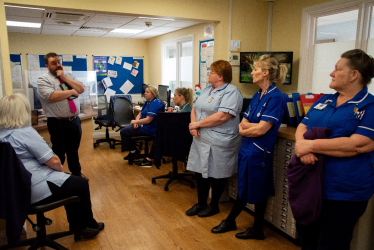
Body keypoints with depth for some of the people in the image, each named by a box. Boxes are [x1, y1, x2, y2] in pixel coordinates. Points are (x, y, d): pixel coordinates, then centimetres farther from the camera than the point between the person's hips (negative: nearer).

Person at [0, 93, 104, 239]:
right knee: (81, 184, 9)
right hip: (34, 190, -9)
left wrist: (57, 169, 12)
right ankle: (88, 225, 27)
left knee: (72, 181, 21)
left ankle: (77, 225, 28)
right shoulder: (26, 133, -20)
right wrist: (60, 168, 2)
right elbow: (53, 161, -20)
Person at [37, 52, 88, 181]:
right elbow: (52, 96, -22)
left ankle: (76, 173, 37)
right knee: (59, 152, 8)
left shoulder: (69, 75, 10)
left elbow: (81, 89, -2)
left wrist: (64, 77, -10)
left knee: (74, 150, 20)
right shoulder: (43, 79, -7)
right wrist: (72, 91, -10)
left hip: (74, 120, 5)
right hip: (57, 123, -5)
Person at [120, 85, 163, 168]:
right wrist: (137, 122, -6)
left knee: (124, 132, -9)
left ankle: (133, 151, 6)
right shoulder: (147, 102, 13)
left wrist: (135, 121, -13)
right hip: (143, 126, 10)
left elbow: (148, 120, -25)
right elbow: (140, 114, 16)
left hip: (149, 129, -10)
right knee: (124, 131, 11)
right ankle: (133, 151, 18)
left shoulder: (155, 103, -18)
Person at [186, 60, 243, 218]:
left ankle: (214, 206, 27)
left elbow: (222, 116, -25)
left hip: (219, 143, -8)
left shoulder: (231, 92, -14)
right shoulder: (207, 90, 14)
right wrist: (193, 125, -6)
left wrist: (197, 124, -17)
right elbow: (195, 109, 14)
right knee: (200, 172, 14)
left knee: (216, 175, 7)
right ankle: (201, 203, 32)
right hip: (201, 140, 8)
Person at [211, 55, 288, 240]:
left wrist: (245, 129, -4)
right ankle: (230, 222, 34)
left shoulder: (275, 97, -16)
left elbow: (261, 129, -21)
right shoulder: (257, 96, 9)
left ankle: (257, 229, 29)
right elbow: (243, 122, 7)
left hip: (259, 151, -7)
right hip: (246, 148, 7)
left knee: (257, 192, 9)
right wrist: (254, 126, -14)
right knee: (243, 188, 20)